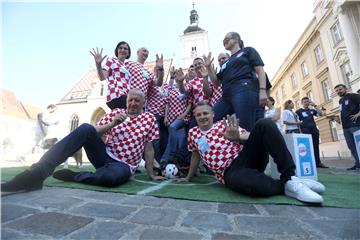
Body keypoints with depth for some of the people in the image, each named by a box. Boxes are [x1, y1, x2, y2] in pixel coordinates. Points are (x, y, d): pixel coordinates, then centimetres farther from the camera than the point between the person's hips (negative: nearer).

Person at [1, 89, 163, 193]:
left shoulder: (150, 119, 5)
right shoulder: (116, 113, 10)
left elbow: (148, 148, 4)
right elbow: (95, 132, 3)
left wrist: (151, 174, 3)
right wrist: (112, 124, -15)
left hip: (124, 165, -2)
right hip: (105, 155, 2)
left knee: (112, 176, -40)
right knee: (86, 128, -25)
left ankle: (71, 176, -14)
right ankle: (38, 172, -27)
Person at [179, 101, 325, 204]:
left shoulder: (224, 124, 11)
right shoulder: (193, 133, 14)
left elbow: (247, 137, 3)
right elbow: (195, 155, 26)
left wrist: (237, 137, -21)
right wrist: (189, 177, 33)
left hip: (245, 157, 2)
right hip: (230, 171, -2)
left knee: (265, 124, -22)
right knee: (239, 180, -43)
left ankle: (290, 178, -18)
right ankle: (285, 186, -14)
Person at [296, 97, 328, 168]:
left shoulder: (312, 110, 18)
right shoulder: (298, 111, 4)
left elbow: (321, 114, 6)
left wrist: (315, 105, 1)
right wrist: (300, 131, -12)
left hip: (314, 130, 5)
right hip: (306, 132, -5)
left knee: (316, 147, 6)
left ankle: (318, 162, 12)